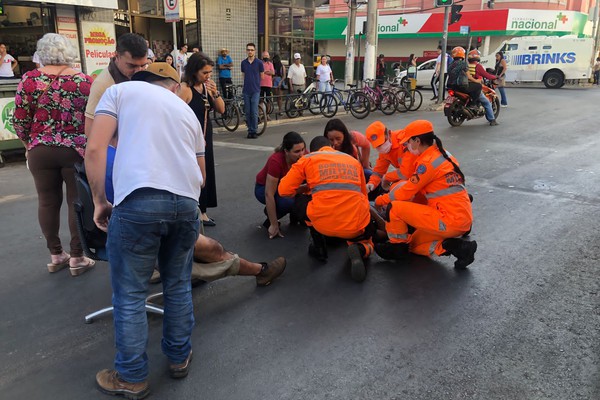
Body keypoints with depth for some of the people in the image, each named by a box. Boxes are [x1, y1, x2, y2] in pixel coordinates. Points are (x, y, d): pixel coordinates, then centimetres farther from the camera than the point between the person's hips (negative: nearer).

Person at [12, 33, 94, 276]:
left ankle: (55, 255, 23)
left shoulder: (30, 80, -1)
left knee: (47, 201, 12)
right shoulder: (84, 81, -3)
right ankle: (77, 258, 12)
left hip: (40, 150, 2)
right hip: (76, 150, -1)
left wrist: (30, 143, 16)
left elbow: (20, 120, -1)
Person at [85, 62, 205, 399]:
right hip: (187, 203, 5)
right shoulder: (187, 110, 27)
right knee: (179, 286, 21)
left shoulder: (121, 90, 15)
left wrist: (100, 200, 10)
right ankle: (180, 358, 36)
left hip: (138, 202, -4)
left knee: (130, 295, 10)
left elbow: (95, 148, 2)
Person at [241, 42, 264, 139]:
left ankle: (254, 131, 2)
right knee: (247, 112, 6)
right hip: (246, 90, 3)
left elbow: (262, 76, 9)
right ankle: (250, 130, 14)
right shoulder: (243, 63, 7)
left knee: (254, 112, -7)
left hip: (255, 90, -3)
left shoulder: (259, 62, -3)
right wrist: (249, 82, 14)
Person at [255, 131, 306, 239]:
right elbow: (269, 194, -32)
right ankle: (270, 220, -4)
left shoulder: (304, 156, -24)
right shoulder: (276, 161, -36)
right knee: (289, 202, -34)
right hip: (264, 187, -4)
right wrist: (274, 225, -29)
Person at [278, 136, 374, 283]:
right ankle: (358, 250, -1)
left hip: (323, 223, -2)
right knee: (366, 244, 35)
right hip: (356, 226, 2)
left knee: (300, 201, 29)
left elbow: (284, 190, 8)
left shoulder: (307, 159, 12)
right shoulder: (354, 160, 22)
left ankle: (319, 248, 25)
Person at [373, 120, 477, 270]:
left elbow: (405, 194, -9)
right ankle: (457, 246, 4)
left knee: (394, 208, -10)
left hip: (450, 221, -9)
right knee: (414, 243, 19)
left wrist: (380, 200, 7)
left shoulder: (427, 162, -16)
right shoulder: (443, 154, 11)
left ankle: (397, 247, 11)